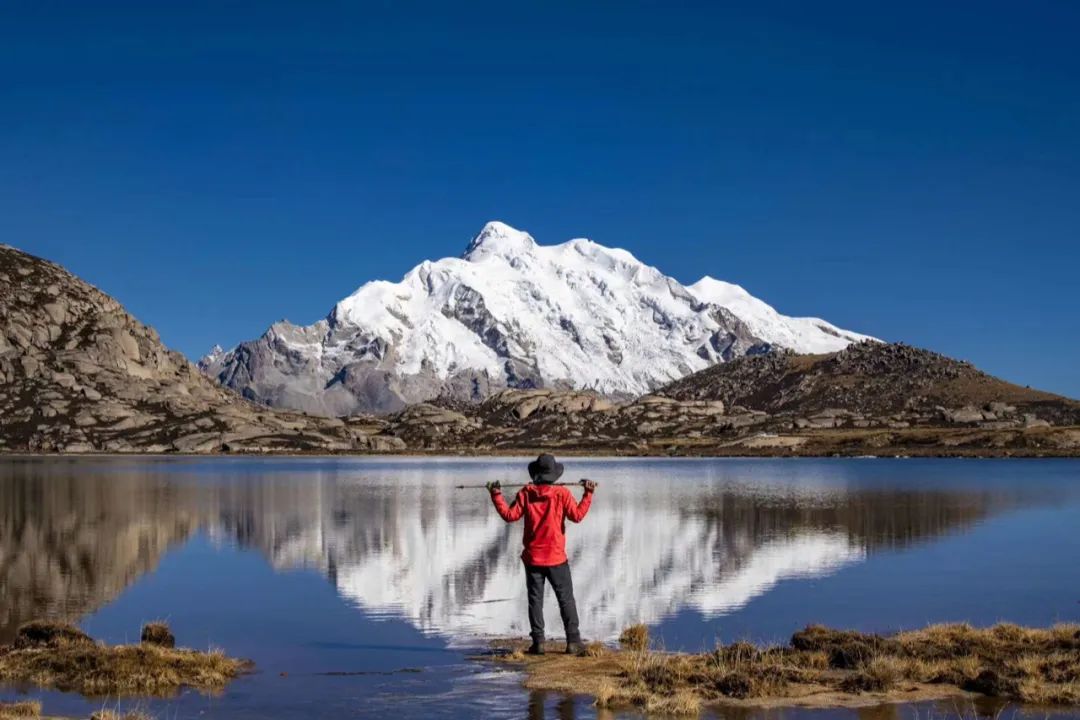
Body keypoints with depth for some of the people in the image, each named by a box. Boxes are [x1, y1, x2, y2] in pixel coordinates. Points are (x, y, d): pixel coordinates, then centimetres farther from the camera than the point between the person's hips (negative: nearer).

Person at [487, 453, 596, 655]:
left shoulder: (526, 493, -3)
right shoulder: (562, 493, -8)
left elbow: (510, 515, -5)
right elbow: (577, 515, -12)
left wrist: (496, 496, 4)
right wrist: (588, 494, -6)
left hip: (532, 557, 1)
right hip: (556, 558, -1)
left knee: (535, 600, 7)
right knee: (566, 599, 6)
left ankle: (538, 642, 4)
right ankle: (573, 642, 3)